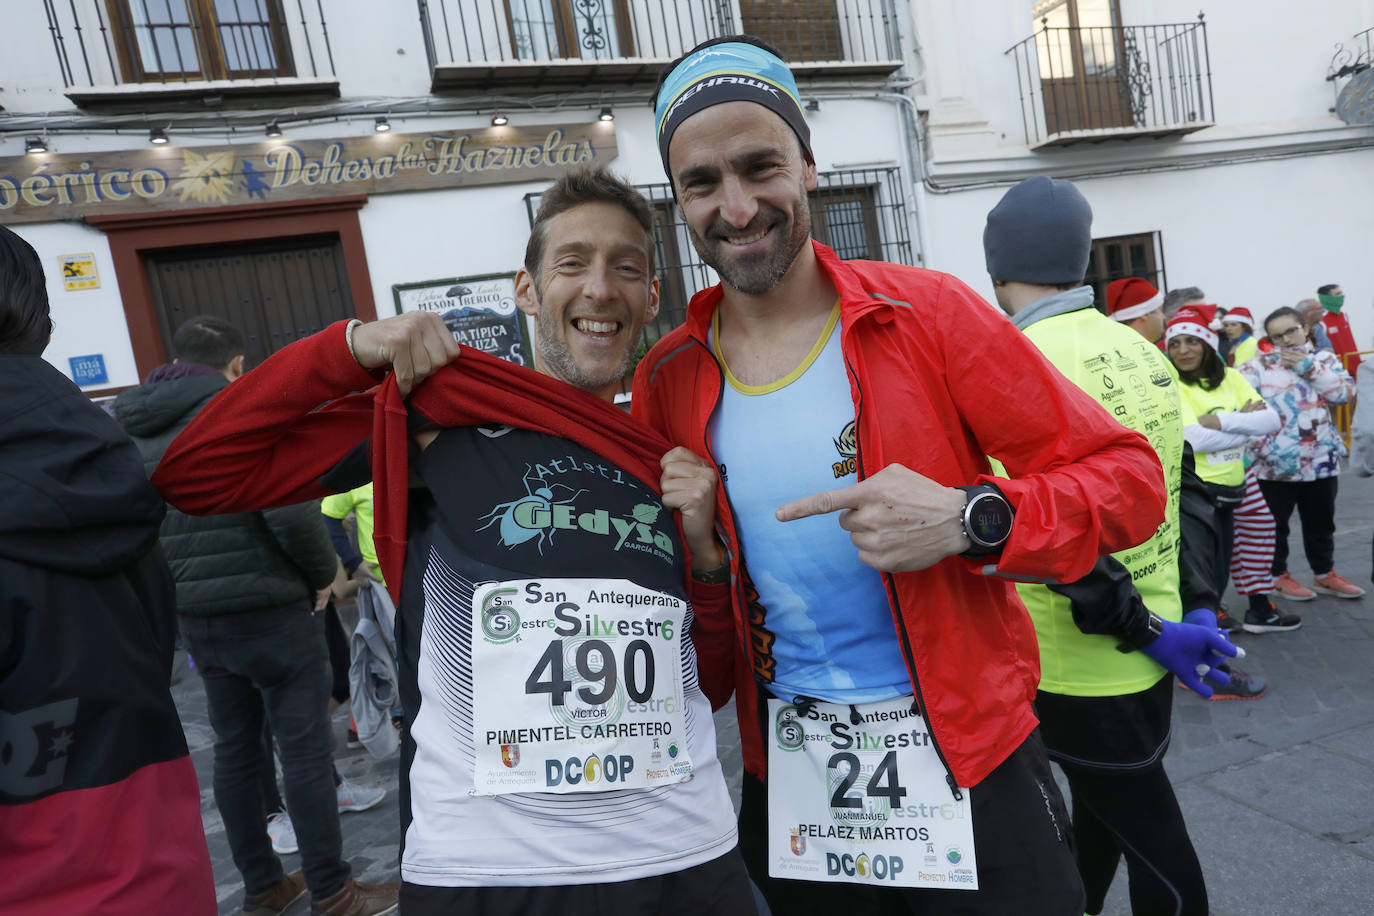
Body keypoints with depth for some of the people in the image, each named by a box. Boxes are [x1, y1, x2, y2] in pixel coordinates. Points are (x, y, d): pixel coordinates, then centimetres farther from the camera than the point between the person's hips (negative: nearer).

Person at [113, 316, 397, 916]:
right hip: (271, 608, -7)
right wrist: (322, 573, -6)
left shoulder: (128, 427, 8)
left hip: (193, 616, 7)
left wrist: (181, 580, 14)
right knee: (305, 748, 3)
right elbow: (292, 512, -22)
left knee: (235, 748, 16)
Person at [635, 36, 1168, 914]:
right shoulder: (667, 382, -3)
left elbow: (1130, 476, -9)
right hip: (788, 784, 3)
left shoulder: (929, 315, -11)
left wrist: (969, 519, -25)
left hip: (970, 768, -2)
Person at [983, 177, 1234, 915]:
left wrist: (1146, 632, -16)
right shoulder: (1139, 348, 4)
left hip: (1083, 664, -7)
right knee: (1105, 809, 24)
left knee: (1147, 837, 10)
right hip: (1147, 653, 7)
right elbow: (1181, 480, 10)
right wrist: (1197, 606, 13)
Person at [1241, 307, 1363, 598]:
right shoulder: (1259, 365, -2)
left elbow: (1345, 391, -7)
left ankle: (1325, 574, 31)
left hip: (1321, 459, 3)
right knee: (1275, 524, 7)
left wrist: (1308, 367, -11)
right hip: (1274, 462, -3)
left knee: (1321, 522, 16)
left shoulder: (1324, 359, 7)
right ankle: (1279, 575, 22)